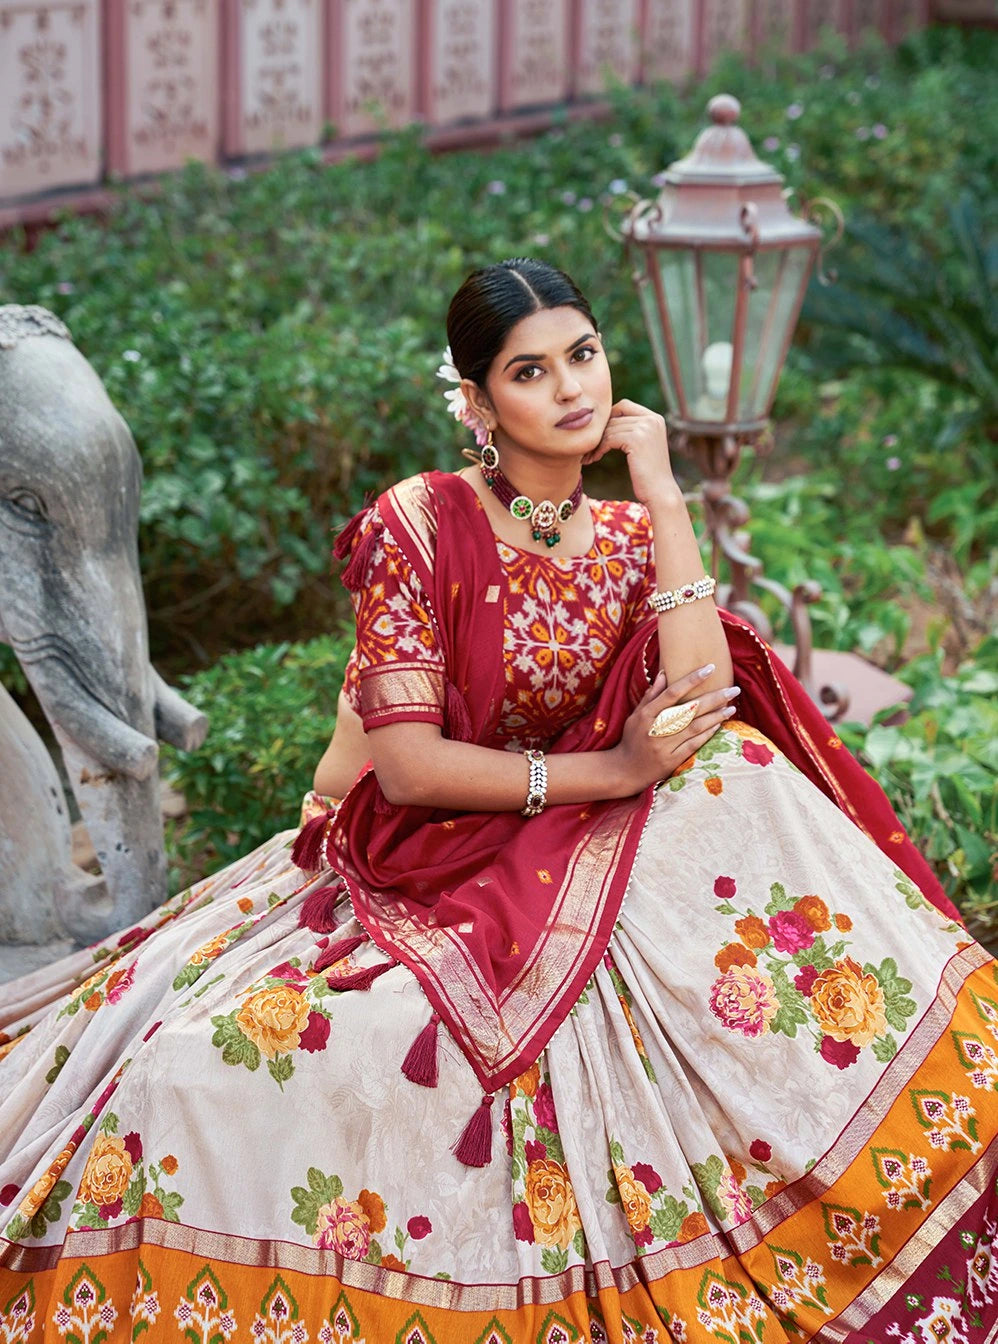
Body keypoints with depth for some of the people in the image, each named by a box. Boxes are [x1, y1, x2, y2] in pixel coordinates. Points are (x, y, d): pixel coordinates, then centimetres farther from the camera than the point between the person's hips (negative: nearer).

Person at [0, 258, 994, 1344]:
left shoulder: (630, 537, 4)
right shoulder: (419, 524, -9)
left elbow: (701, 706, -16)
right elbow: (407, 767, -16)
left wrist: (662, 490, -14)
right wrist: (610, 770, -23)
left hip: (573, 868, 4)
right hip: (409, 867, -4)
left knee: (742, 772, -24)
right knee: (191, 1067, -30)